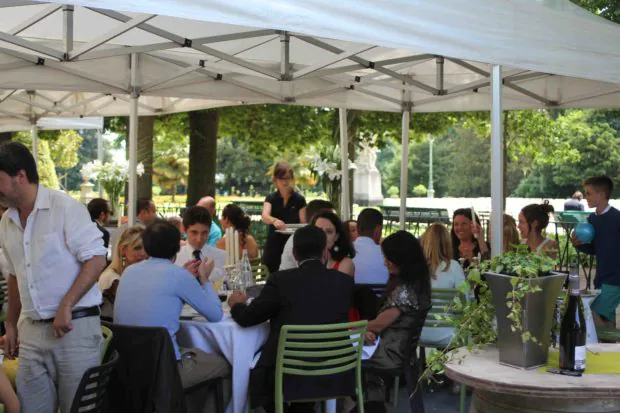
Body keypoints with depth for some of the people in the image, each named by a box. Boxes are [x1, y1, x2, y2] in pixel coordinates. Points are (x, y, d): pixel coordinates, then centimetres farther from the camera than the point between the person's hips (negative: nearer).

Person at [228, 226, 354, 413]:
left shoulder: (281, 280, -9)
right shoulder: (344, 281, 0)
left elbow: (247, 318, -1)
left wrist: (237, 304, 22)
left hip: (288, 376, -4)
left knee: (255, 371, 28)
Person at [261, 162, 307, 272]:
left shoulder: (299, 199, 0)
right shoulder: (271, 198, 1)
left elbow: (304, 224, -2)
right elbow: (264, 216, -18)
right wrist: (274, 220, -40)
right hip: (273, 246, 1)